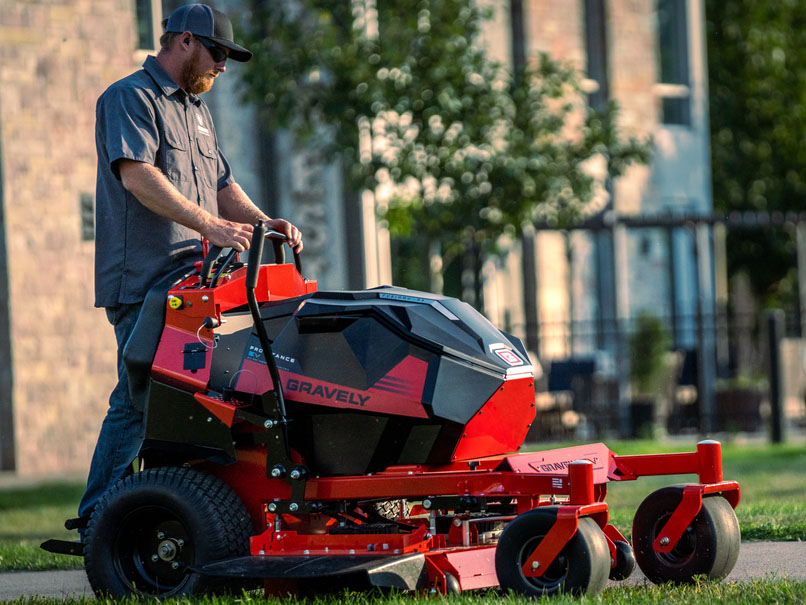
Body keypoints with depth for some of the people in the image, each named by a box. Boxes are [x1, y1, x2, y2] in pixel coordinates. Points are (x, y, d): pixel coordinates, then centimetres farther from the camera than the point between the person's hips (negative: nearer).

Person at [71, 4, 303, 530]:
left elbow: (222, 186, 25)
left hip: (192, 284, 9)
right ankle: (96, 521, -9)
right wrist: (209, 224, -27)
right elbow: (137, 174, -18)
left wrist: (262, 223, 3)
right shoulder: (130, 98, -3)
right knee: (136, 401, -12)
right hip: (143, 282, -9)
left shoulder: (197, 111, 26)